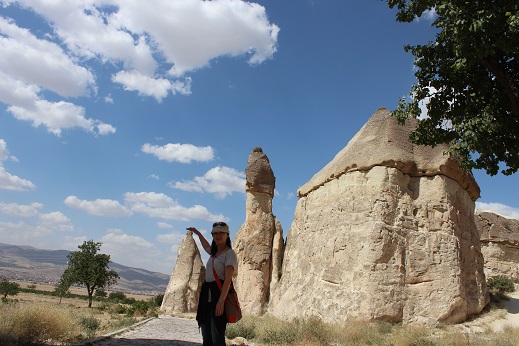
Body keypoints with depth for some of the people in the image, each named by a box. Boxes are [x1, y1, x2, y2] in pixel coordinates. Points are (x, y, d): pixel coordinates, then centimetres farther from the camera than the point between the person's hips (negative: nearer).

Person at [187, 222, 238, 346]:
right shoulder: (214, 252, 17)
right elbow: (206, 247, 44)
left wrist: (221, 301, -27)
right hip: (207, 295, 9)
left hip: (220, 293, -8)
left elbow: (228, 279, -18)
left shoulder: (230, 253, -8)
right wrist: (197, 233, 52)